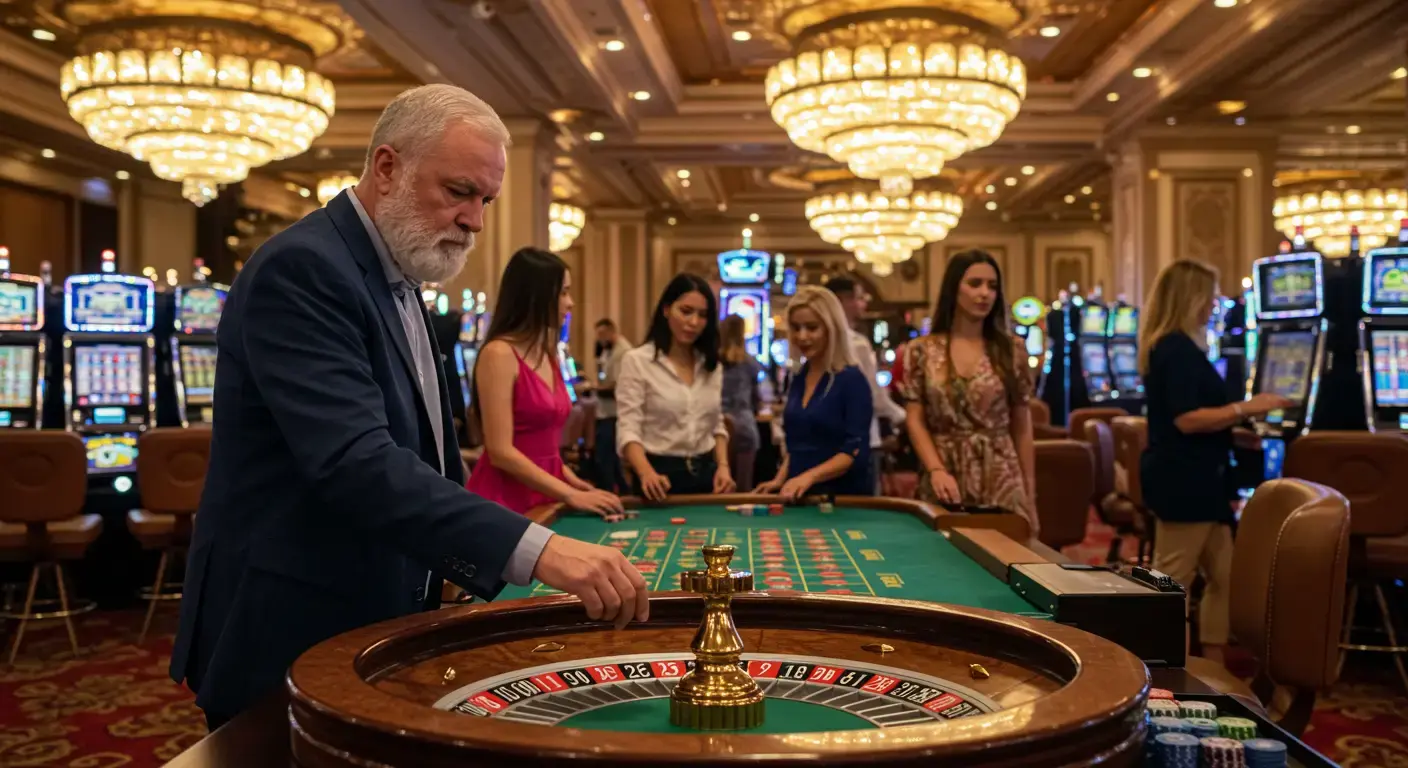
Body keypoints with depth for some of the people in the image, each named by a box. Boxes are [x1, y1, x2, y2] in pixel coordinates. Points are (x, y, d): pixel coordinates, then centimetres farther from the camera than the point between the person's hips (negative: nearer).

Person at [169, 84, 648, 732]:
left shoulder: (397, 280, 11)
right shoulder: (302, 270, -20)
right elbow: (354, 461, -33)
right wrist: (536, 549, -40)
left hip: (374, 625, 9)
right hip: (293, 639, -9)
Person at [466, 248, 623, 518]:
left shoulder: (548, 355, 11)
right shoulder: (500, 354, -13)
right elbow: (500, 452, -18)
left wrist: (572, 481, 1)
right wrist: (571, 496, -17)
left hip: (544, 497, 8)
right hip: (504, 500, -7)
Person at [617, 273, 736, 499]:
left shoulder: (711, 365, 8)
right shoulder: (637, 361, -9)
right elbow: (628, 430, -15)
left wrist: (723, 466, -3)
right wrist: (646, 473, -32)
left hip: (705, 473, 5)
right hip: (661, 474, -5)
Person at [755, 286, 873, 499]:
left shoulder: (852, 380, -12)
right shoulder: (799, 379, 9)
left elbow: (856, 452, -18)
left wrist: (810, 476, -27)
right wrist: (781, 479, 4)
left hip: (843, 496, -6)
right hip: (800, 495, 6)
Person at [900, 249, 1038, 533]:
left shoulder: (1011, 349, 3)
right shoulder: (922, 350, 2)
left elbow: (1022, 426, 5)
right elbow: (915, 420, 0)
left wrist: (1030, 494, 3)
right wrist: (936, 470, -16)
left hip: (1001, 481, 0)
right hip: (945, 482, 0)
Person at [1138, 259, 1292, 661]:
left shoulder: (1173, 346, 15)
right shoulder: (1178, 349, -17)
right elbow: (1186, 419, -24)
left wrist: (1237, 429, 18)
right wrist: (1247, 408, -17)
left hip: (1193, 476, 11)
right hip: (1182, 478, -11)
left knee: (1222, 576, 16)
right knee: (1172, 583, -3)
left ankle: (1212, 664, 23)